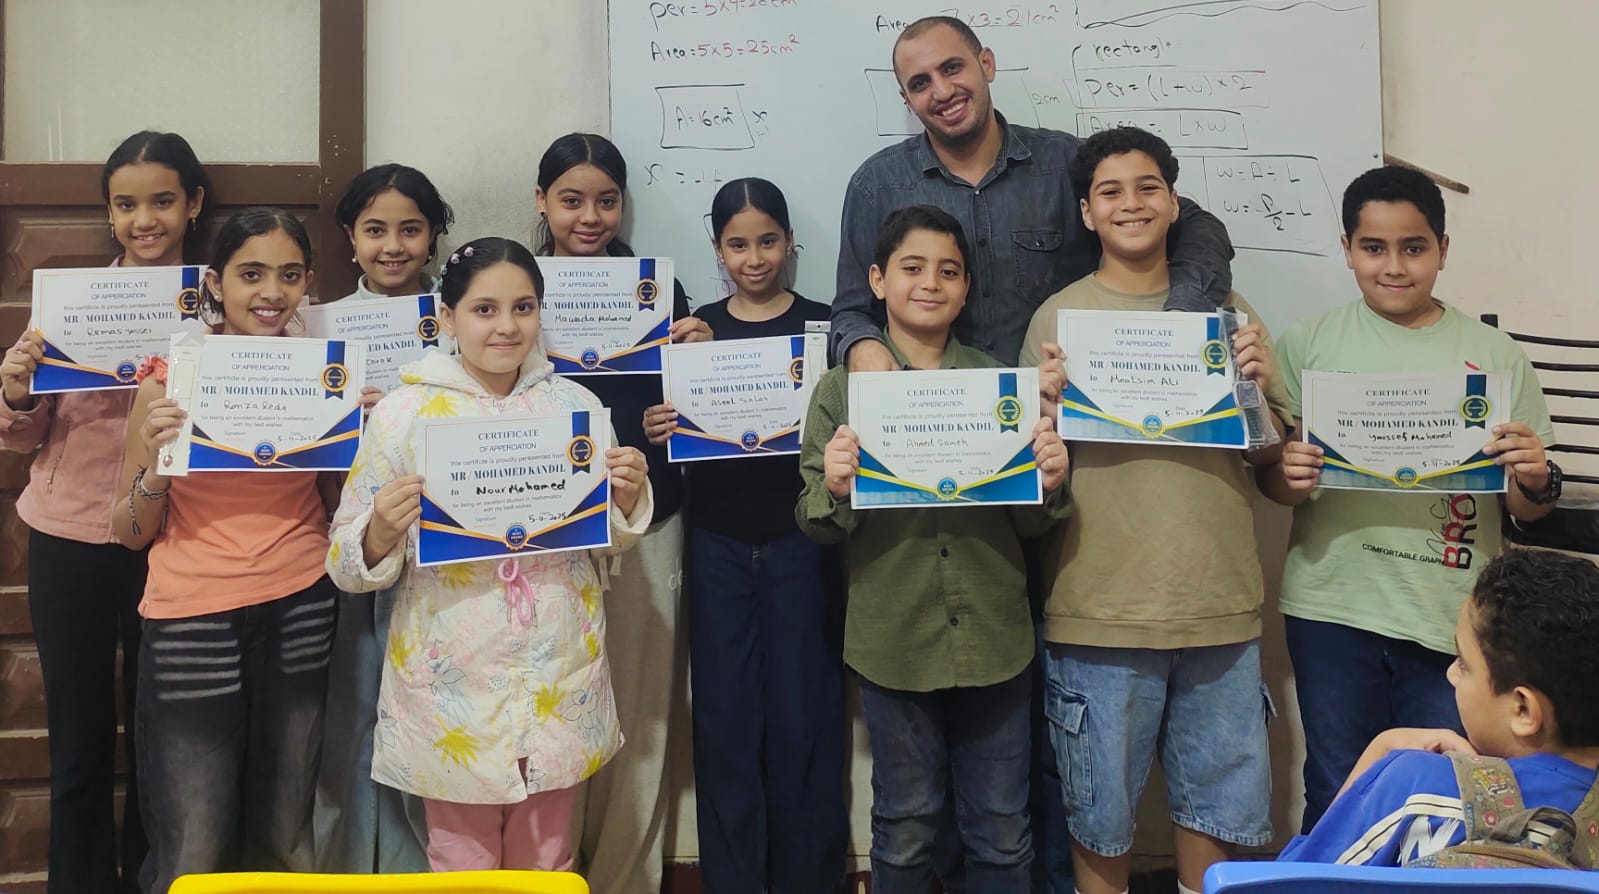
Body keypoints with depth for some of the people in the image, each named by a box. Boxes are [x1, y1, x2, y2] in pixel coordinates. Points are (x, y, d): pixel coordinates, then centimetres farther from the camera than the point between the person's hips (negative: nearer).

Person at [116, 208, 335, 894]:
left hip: (300, 612, 2)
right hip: (193, 621, -2)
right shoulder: (170, 377, -4)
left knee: (284, 835, 12)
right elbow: (132, 533, 1)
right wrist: (154, 464, -18)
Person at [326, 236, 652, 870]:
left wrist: (627, 497, -8)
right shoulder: (403, 413, -6)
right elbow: (347, 565, -4)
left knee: (550, 865, 18)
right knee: (462, 868, 12)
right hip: (452, 682, -2)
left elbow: (608, 537, 13)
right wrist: (381, 531, -24)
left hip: (561, 680, 3)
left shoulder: (576, 404, 2)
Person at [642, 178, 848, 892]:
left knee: (801, 712, 3)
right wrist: (655, 430, -11)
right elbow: (675, 427, 10)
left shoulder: (820, 324, 1)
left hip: (797, 540, -2)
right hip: (718, 543, 2)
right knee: (724, 716, 6)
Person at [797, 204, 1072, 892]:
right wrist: (832, 489, -22)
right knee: (905, 834, 15)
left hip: (994, 638, 1)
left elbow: (1026, 523, 6)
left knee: (1002, 835, 14)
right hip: (893, 642, -1)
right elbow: (817, 526, -1)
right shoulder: (842, 389, 0)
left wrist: (1048, 486, -15)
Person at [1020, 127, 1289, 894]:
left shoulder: (1224, 309, 8)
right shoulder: (1059, 316, 1)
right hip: (1100, 604, -2)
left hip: (1218, 599, 3)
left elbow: (1269, 454, 9)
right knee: (1100, 805, 9)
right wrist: (1052, 400, -19)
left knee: (1216, 796, 15)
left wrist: (1259, 385, -10)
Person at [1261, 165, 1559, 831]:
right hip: (1333, 608, 0)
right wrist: (1289, 477, -17)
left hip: (1453, 619, 1)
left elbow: (1526, 510, 8)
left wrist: (1535, 481, -14)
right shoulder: (1309, 344, 4)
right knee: (1335, 799, 10)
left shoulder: (1494, 355, 6)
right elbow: (1268, 476, 5)